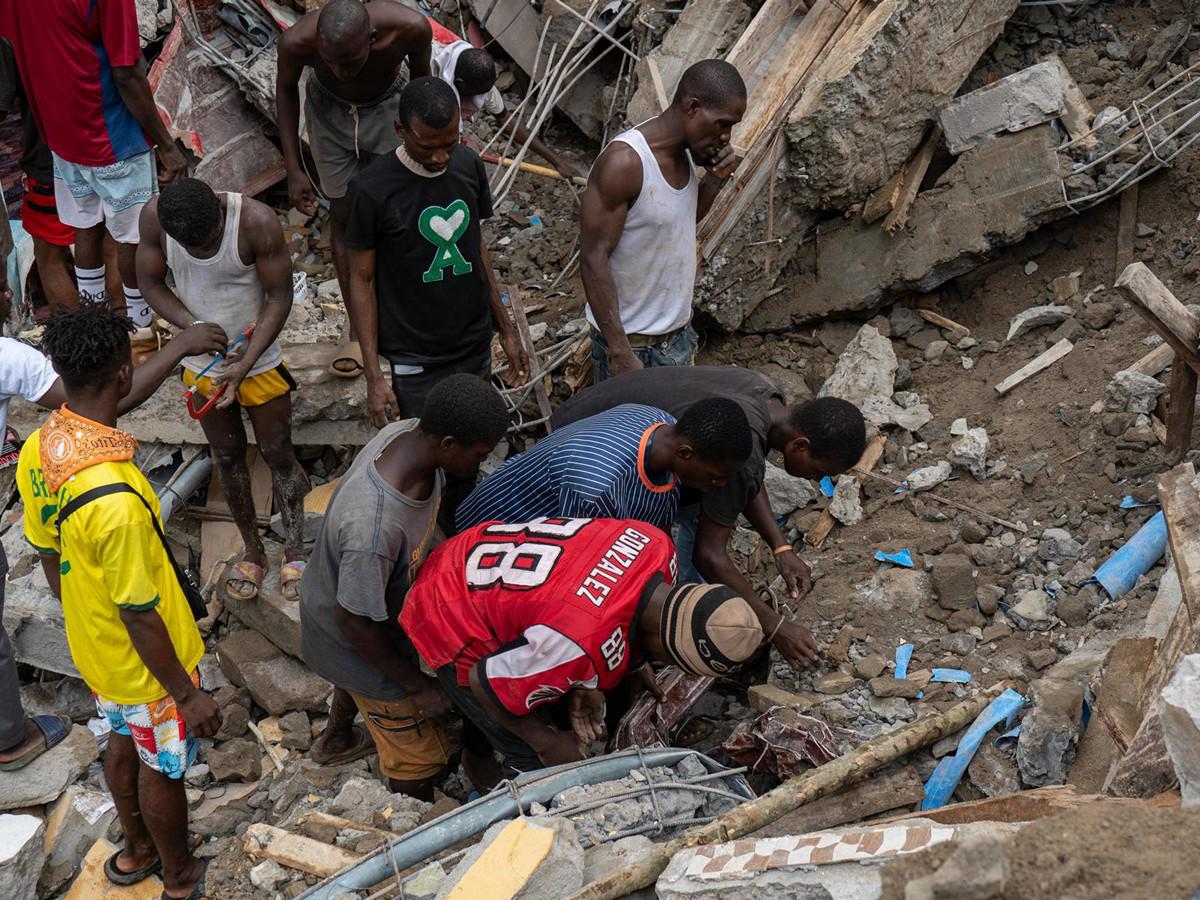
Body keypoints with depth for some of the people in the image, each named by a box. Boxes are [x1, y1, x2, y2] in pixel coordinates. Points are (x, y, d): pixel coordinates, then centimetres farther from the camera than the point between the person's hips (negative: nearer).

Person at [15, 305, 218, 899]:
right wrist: (188, 694, -16)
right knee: (162, 767, 18)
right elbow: (139, 616, -29)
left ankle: (137, 850, 54)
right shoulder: (116, 500, -40)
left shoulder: (37, 453, -14)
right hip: (146, 664, -7)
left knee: (123, 741, 30)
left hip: (92, 645, 7)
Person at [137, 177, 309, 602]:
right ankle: (253, 551, 37)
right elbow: (151, 282, -7)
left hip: (258, 360, -3)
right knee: (228, 456, 18)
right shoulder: (153, 217, -21)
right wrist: (193, 327, -24)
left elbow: (279, 296, -20)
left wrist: (245, 365, -25)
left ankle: (295, 552, 31)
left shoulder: (256, 221, -30)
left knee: (278, 455, 12)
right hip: (201, 364, 3)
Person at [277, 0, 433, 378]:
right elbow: (286, 88, -11)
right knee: (344, 216, 6)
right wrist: (294, 170, -10)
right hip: (328, 109, 0)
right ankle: (358, 329, 20)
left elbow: (421, 77, -12)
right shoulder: (297, 40, -36)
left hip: (386, 107, 0)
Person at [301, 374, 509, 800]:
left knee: (355, 677, 40)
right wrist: (418, 685, -19)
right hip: (355, 638, -9)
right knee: (419, 760, 10)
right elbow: (355, 621, -31)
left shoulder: (409, 432, -25)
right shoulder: (373, 529, -48)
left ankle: (336, 739, 71)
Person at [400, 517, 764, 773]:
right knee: (538, 763, -1)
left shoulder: (655, 545, -20)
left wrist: (585, 683, -4)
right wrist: (549, 744, -11)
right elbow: (485, 684, -27)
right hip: (452, 628, -8)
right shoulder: (586, 645, -42)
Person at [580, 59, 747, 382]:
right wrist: (620, 352, -25)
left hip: (678, 332, 8)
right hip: (632, 340, -8)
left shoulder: (684, 151, 1)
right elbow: (593, 259, -24)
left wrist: (716, 178, -2)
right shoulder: (624, 162, -24)